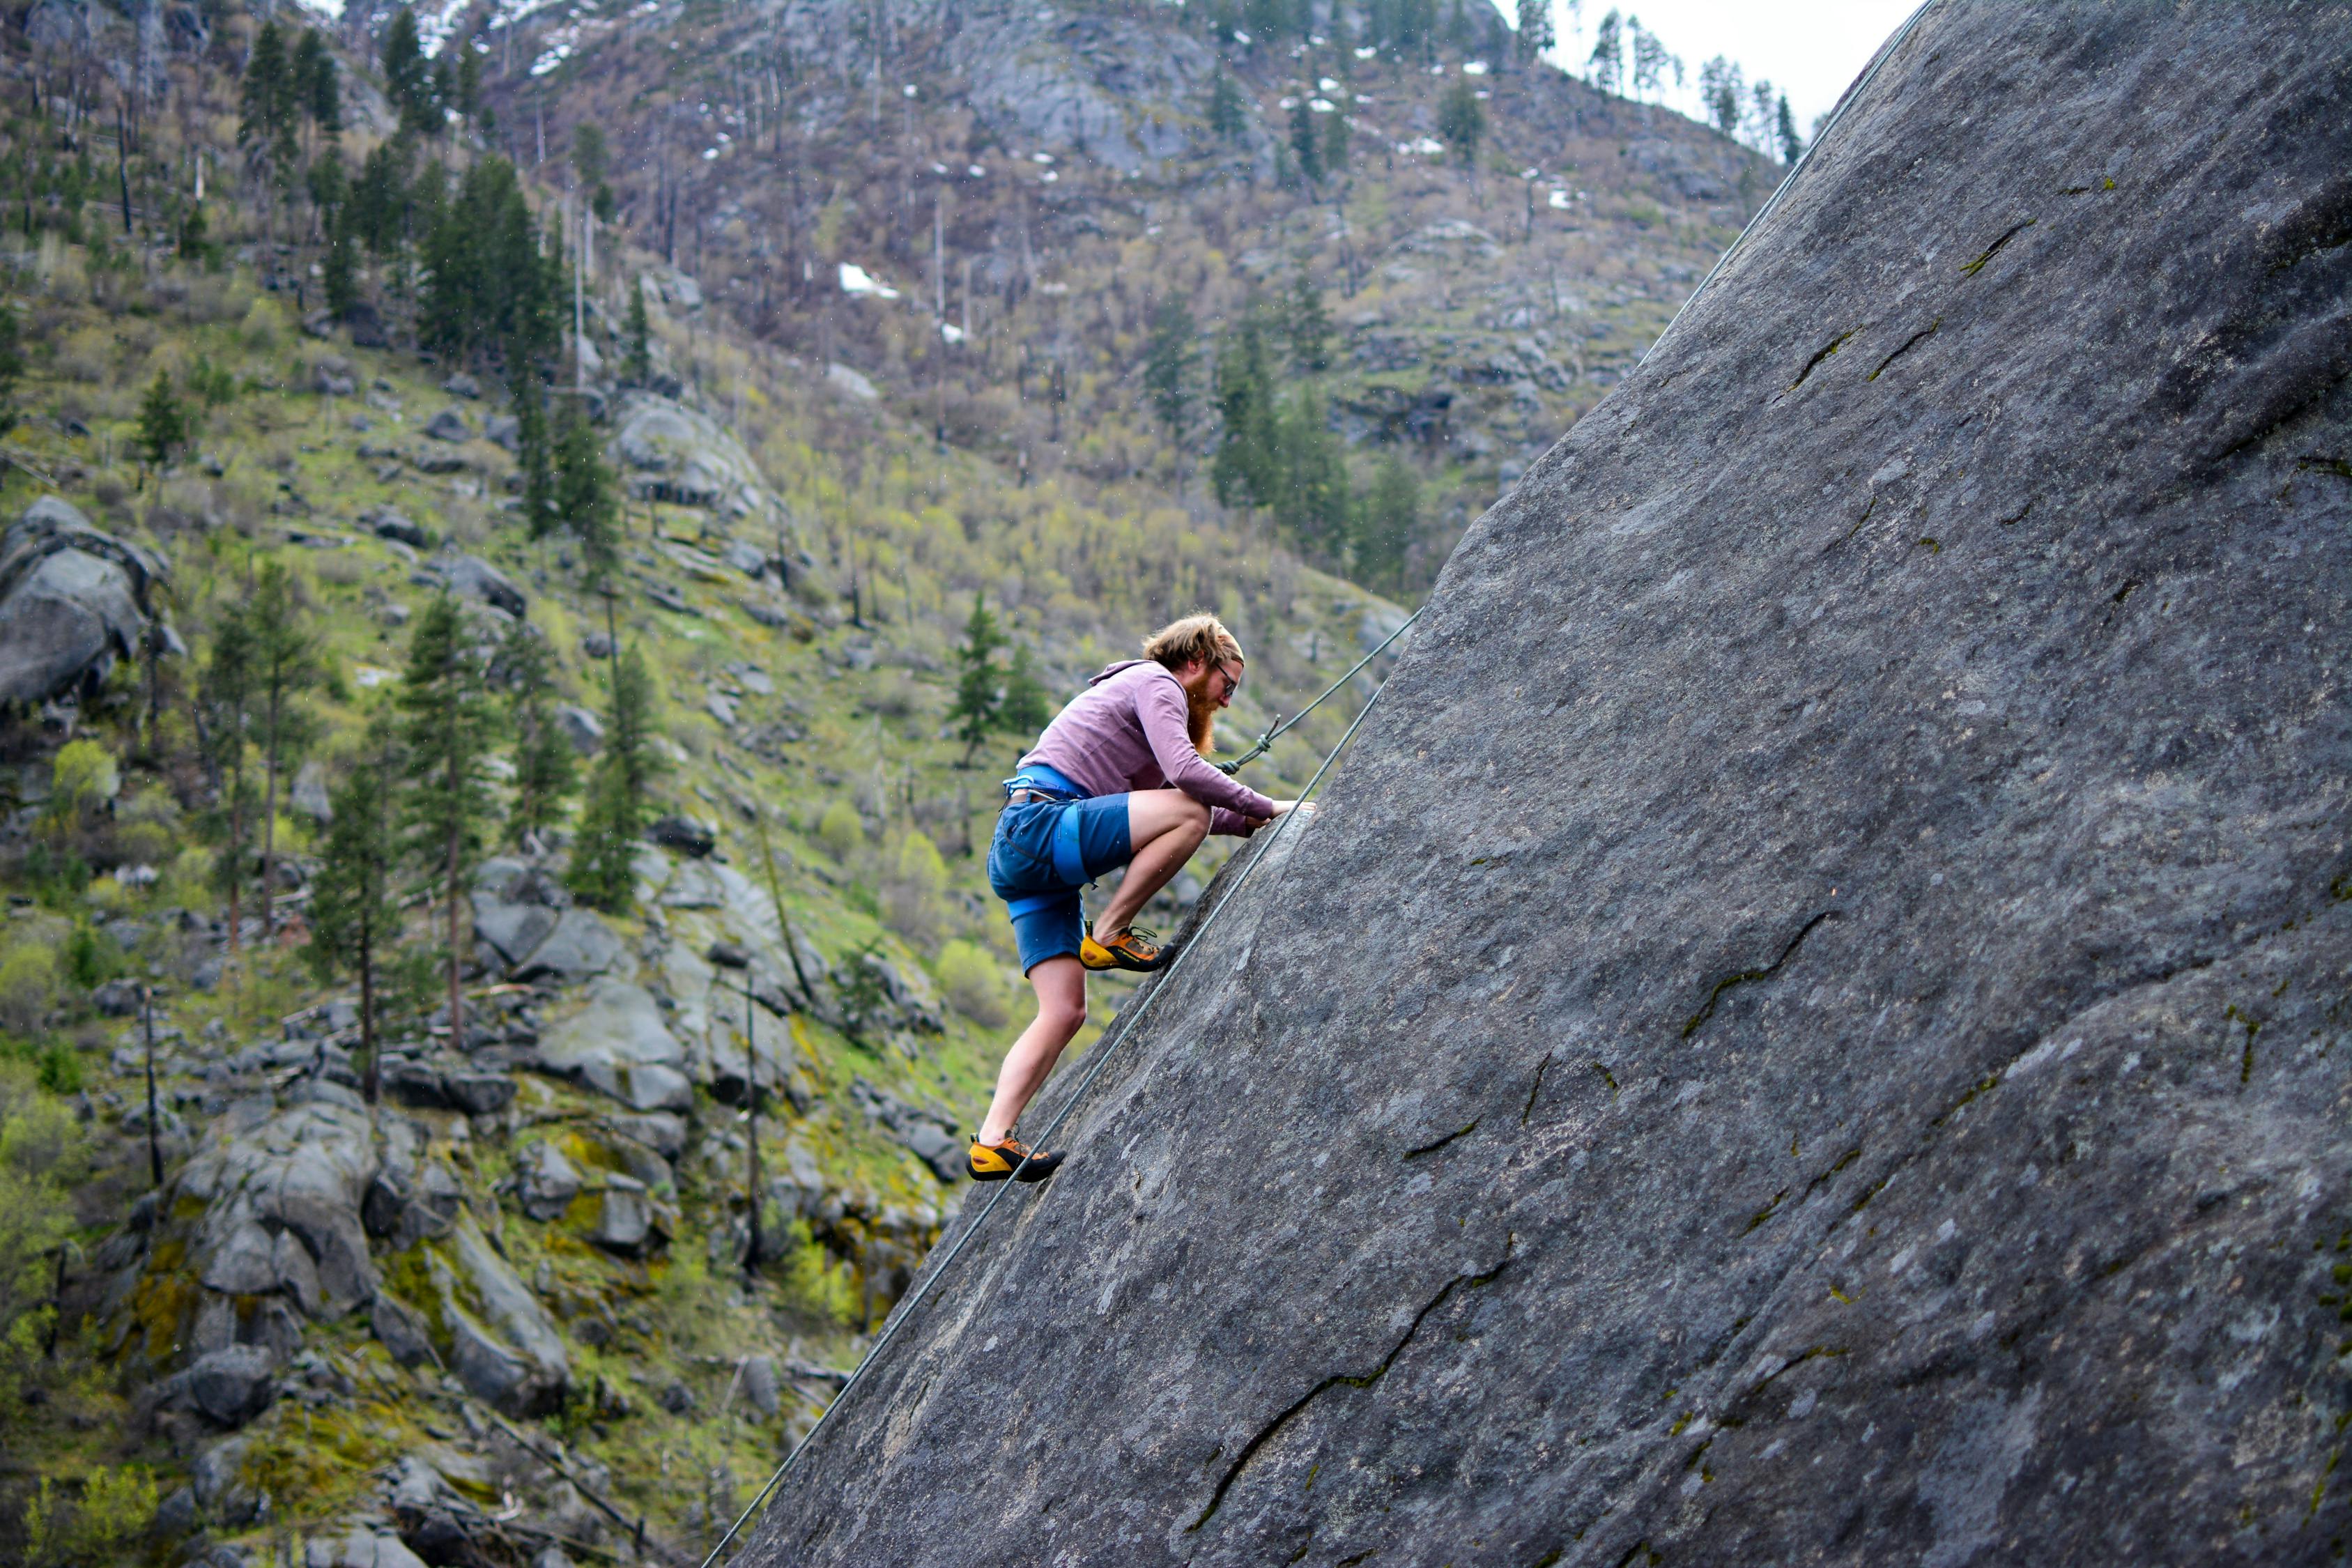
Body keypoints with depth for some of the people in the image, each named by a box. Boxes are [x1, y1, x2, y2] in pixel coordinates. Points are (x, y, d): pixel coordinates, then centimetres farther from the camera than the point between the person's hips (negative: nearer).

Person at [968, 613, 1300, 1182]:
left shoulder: (1149, 692, 32)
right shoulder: (1154, 682, 1)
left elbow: (1168, 794, 29)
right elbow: (1183, 770, -15)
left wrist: (1251, 823, 20)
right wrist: (1266, 808, -7)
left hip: (1017, 855, 10)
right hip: (1037, 822, -10)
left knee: (1064, 1011, 2)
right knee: (1189, 813, -22)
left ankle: (993, 1141, -5)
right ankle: (1107, 934, -11)